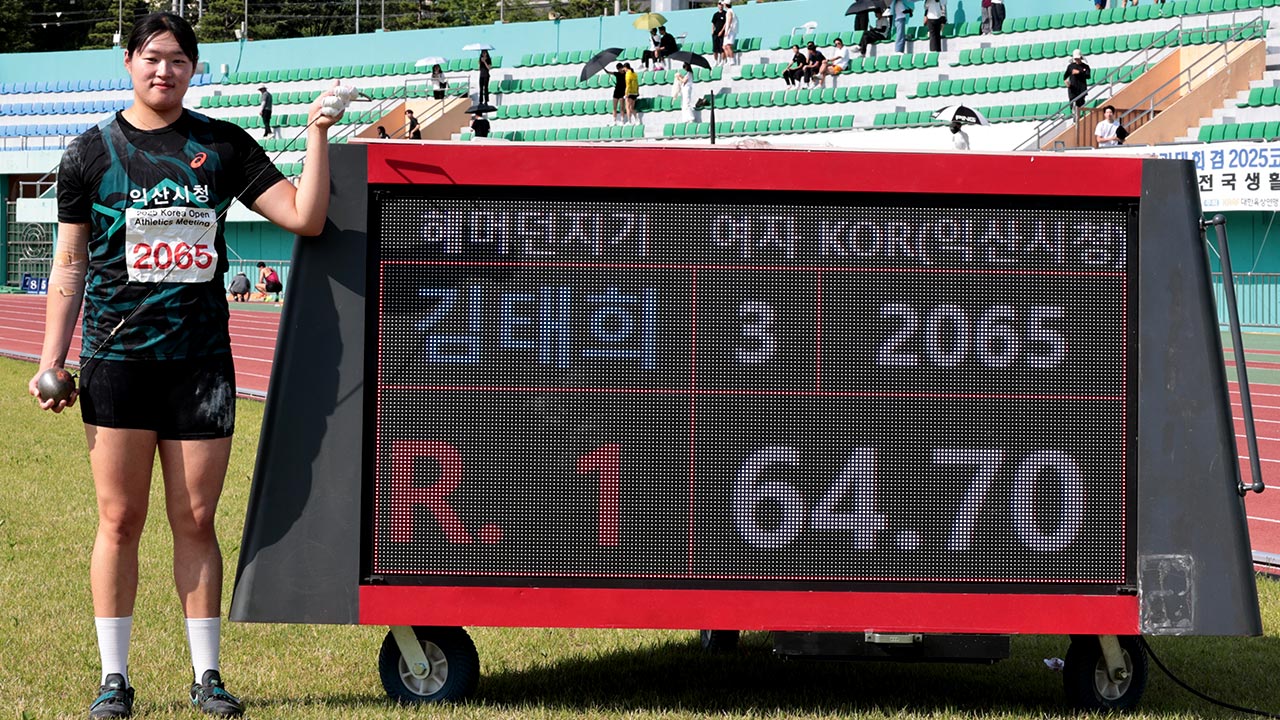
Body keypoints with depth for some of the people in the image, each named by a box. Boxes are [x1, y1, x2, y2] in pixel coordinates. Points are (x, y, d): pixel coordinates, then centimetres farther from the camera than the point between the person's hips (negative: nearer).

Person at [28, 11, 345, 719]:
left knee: (195, 521, 4)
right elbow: (70, 264, 8)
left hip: (201, 360, 1)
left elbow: (304, 217, 1)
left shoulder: (223, 145, 7)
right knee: (120, 520, 1)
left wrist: (317, 134, -9)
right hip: (117, 360, -1)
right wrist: (52, 358, 2)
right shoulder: (93, 151, 5)